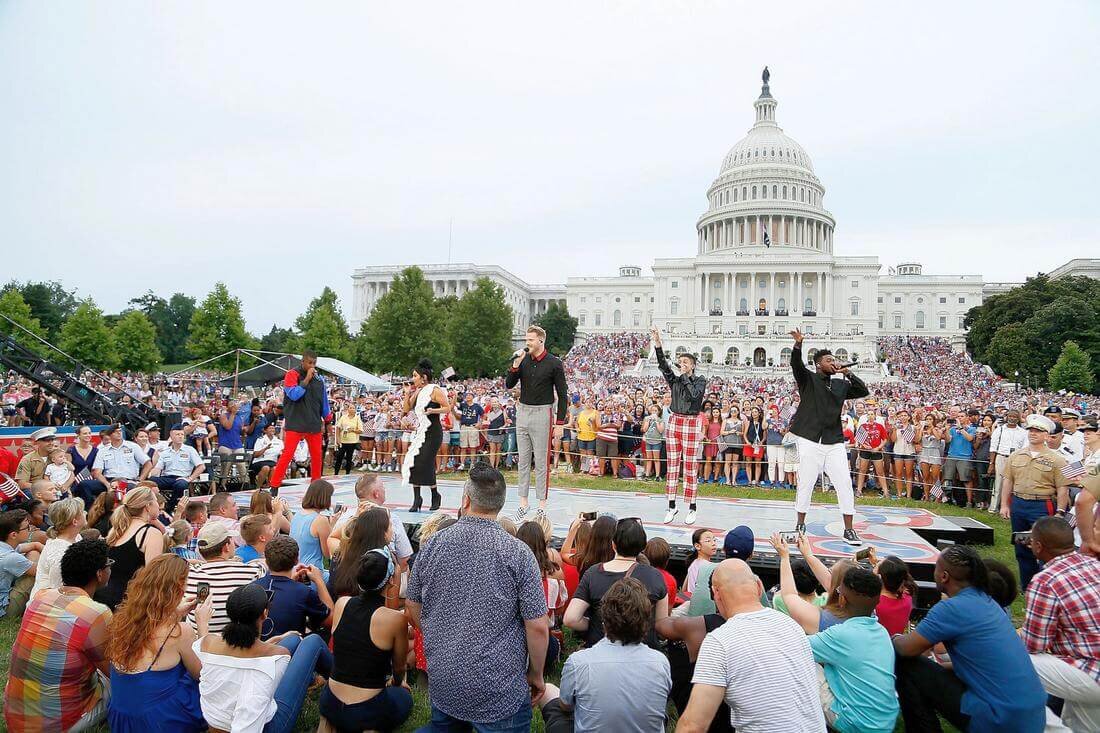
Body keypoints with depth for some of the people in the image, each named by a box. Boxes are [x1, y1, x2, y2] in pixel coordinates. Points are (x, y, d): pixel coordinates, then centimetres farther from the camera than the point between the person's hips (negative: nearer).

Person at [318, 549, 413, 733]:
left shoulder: (341, 603, -6)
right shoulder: (395, 619, -20)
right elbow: (399, 668, -1)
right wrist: (397, 682, 23)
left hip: (330, 705, 5)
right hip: (366, 712, -5)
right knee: (404, 695, 28)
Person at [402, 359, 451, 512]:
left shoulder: (434, 390, -9)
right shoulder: (418, 391, 12)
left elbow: (447, 408, -11)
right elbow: (407, 409, 16)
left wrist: (433, 410, -26)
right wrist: (407, 394, 3)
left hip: (432, 432, -7)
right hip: (420, 431, 7)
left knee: (424, 463, -9)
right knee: (413, 462, -1)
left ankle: (435, 495, 12)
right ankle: (417, 498, 7)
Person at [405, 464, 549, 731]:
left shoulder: (432, 546, -4)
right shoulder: (518, 553, -16)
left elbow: (413, 608, 8)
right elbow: (537, 627, -13)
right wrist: (536, 675, 4)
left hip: (442, 681, 4)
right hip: (500, 688, -4)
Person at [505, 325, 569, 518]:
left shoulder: (554, 363, -6)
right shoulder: (522, 359, 6)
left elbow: (563, 395, -4)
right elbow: (509, 385, 5)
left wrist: (560, 422, -9)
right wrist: (515, 365, -10)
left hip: (542, 414, -5)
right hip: (523, 412, 5)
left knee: (541, 462, 0)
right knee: (523, 460, 9)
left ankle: (542, 505, 8)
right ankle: (523, 504, 16)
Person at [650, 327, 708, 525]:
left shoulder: (700, 380, 1)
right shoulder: (675, 380, 9)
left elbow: (694, 395, -17)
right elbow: (663, 365, -6)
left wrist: (686, 376, -10)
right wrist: (657, 345, -18)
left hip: (692, 424, -4)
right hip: (674, 421, 4)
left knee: (689, 468, -1)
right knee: (672, 466, 4)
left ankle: (691, 509, 8)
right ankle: (672, 507, 12)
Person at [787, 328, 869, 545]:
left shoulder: (841, 384, 15)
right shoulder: (808, 379, 2)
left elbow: (864, 391, 15)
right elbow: (796, 364, -16)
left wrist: (848, 374, 5)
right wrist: (798, 345, -34)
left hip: (835, 443, 4)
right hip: (810, 441, -4)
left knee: (845, 484, 0)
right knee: (805, 484, 3)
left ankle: (848, 530, 11)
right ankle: (800, 525, 19)